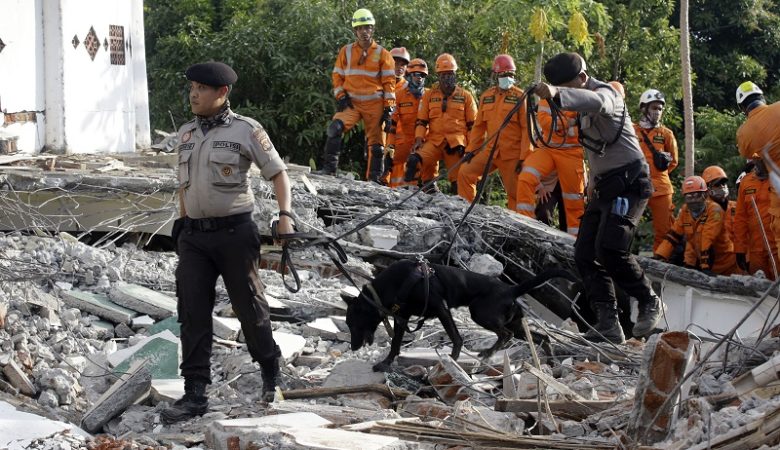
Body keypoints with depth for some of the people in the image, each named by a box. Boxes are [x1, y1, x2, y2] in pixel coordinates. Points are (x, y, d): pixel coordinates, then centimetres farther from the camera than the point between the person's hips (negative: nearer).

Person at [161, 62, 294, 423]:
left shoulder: (245, 130, -6)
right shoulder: (186, 133, 11)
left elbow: (277, 172, -2)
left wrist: (285, 215, -13)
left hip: (235, 232, -5)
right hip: (194, 235, 5)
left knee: (249, 305, 6)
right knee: (192, 313, -1)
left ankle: (270, 371, 30)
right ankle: (194, 393, 1)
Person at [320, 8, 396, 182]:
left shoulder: (382, 54, 3)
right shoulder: (346, 51, 8)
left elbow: (389, 82, 1)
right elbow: (337, 75, 12)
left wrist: (388, 108, -5)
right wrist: (341, 96, -3)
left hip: (374, 105, -1)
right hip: (351, 102, 1)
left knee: (376, 143, 2)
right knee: (335, 128, -24)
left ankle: (375, 178, 10)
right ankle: (329, 168, -21)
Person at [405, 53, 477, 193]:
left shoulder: (465, 96, 9)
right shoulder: (430, 95, 13)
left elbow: (472, 125, 11)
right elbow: (422, 121, 14)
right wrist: (419, 139, -2)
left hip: (456, 143, -1)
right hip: (434, 140, 1)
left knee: (458, 181, -3)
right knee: (414, 160, -26)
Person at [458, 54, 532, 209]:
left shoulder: (520, 97, -5)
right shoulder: (486, 96, 10)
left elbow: (527, 128, -8)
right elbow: (479, 126, 16)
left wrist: (524, 157, -13)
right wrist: (471, 149, 11)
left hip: (512, 154, -5)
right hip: (490, 150, 5)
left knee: (514, 192, 1)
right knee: (465, 172, -4)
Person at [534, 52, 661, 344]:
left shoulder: (605, 93, -15)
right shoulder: (585, 108, 17)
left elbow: (595, 101, -41)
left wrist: (556, 93, -60)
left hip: (628, 182, -10)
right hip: (604, 186, 10)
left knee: (609, 248, -23)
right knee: (585, 254, -1)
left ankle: (648, 302, -2)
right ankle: (608, 324, -4)